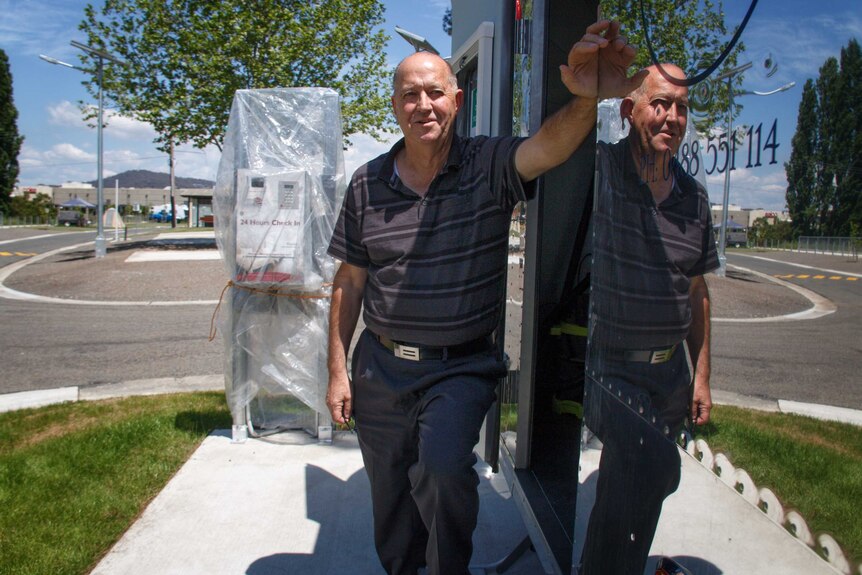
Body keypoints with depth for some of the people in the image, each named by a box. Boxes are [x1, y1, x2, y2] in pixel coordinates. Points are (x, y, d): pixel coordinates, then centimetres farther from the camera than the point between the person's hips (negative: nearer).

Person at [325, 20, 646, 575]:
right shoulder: (367, 185, 0)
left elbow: (548, 146, -29)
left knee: (444, 467, -26)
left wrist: (587, 98, -51)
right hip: (381, 365, 3)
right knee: (390, 497, 15)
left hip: (462, 366, -3)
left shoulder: (488, 166, -7)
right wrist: (338, 370, 2)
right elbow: (349, 283, 4)